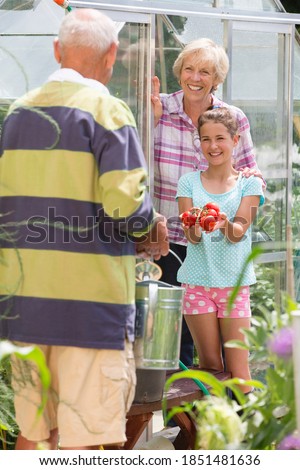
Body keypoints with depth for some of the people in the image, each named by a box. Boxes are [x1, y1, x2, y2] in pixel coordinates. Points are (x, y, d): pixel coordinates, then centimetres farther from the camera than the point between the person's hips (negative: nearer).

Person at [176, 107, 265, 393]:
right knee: (209, 364, 3)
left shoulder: (249, 183, 5)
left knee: (238, 368, -6)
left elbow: (239, 233, -8)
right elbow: (191, 236, -2)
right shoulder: (189, 182, 7)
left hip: (234, 282, -1)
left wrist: (225, 224, -31)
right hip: (198, 281, 1)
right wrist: (195, 227, -27)